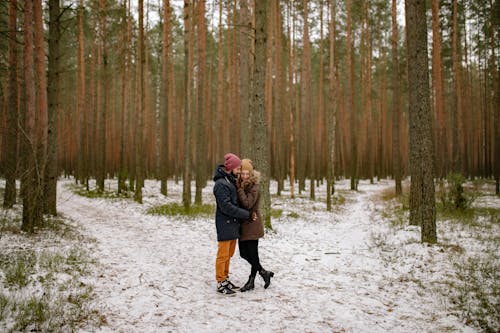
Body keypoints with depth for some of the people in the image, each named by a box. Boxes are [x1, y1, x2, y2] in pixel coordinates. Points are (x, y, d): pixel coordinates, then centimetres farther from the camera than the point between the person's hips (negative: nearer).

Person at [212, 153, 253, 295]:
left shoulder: (232, 181, 11)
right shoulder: (221, 184, -18)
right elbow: (226, 207, -23)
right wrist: (247, 214, -19)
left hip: (233, 224, 9)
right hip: (225, 225, -9)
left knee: (229, 254, 16)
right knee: (223, 254, -2)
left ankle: (225, 279, 26)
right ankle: (221, 283, 6)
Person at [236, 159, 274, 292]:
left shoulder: (254, 188, -14)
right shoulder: (241, 185, 10)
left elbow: (247, 204, -25)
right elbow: (239, 203, 11)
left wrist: (240, 189, -22)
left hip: (252, 225, -9)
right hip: (243, 225, 9)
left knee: (252, 253, 1)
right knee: (244, 253, 11)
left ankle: (251, 280, 13)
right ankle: (264, 272, 25)